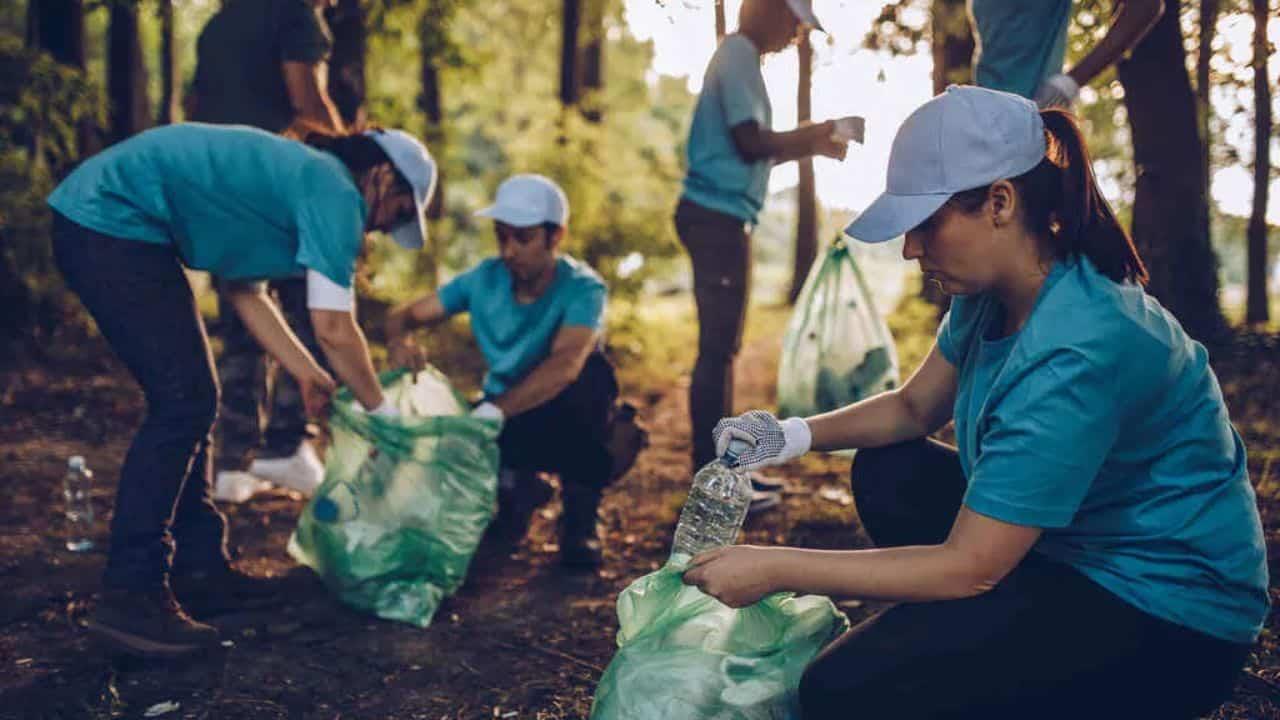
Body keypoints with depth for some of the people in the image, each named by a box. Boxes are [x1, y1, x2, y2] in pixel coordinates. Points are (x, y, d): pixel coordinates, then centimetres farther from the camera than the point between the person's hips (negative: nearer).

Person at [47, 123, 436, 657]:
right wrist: (381, 411, 1)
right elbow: (334, 328, -13)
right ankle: (129, 598, -9)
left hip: (93, 223, 11)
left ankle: (199, 570, 18)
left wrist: (306, 373, 23)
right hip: (111, 224, -11)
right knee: (182, 405, -11)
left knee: (190, 400, 12)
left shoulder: (294, 175, 19)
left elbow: (244, 290, 23)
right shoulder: (335, 190, -10)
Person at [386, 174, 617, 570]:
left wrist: (493, 411, -53)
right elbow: (404, 315, -4)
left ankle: (581, 509, -13)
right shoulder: (485, 278, -10)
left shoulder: (582, 288, -23)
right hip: (506, 420, 4)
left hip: (564, 421, -3)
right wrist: (399, 340, -29)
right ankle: (516, 485, 12)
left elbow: (566, 364, -42)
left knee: (592, 372, -35)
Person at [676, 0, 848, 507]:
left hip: (721, 216, 10)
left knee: (723, 345, 13)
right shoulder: (739, 56, -9)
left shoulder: (739, 58, 21)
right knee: (717, 346, -9)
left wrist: (808, 147, 14)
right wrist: (811, 138, -5)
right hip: (718, 216, -10)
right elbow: (750, 140, -18)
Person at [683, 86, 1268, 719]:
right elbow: (915, 406, 13)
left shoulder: (1075, 354, -31)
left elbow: (970, 566, -28)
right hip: (1073, 549, 9)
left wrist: (776, 568, -24)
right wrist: (792, 436, -4)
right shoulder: (992, 294, -2)